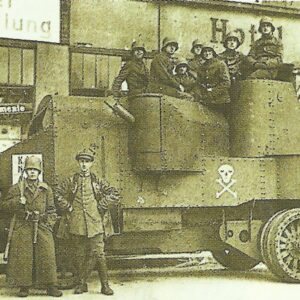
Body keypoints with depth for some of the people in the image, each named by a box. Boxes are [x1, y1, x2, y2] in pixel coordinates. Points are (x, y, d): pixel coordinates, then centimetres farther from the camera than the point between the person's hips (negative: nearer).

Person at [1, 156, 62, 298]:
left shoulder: (46, 189, 11)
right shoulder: (16, 188, 5)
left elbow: (51, 209, 15)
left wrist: (49, 223, 2)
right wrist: (18, 201, -13)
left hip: (42, 228, 1)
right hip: (22, 228, -1)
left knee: (47, 257, -3)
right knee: (23, 258, -2)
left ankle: (51, 286, 5)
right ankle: (24, 286, 9)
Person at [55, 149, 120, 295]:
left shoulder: (98, 181, 8)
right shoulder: (71, 181, 8)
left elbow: (114, 195, 7)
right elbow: (58, 194, 14)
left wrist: (101, 205, 1)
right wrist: (68, 208, 5)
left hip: (95, 224, -1)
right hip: (77, 225, 1)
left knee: (98, 254, -3)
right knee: (79, 255, 6)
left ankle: (105, 285, 5)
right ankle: (81, 284, 17)